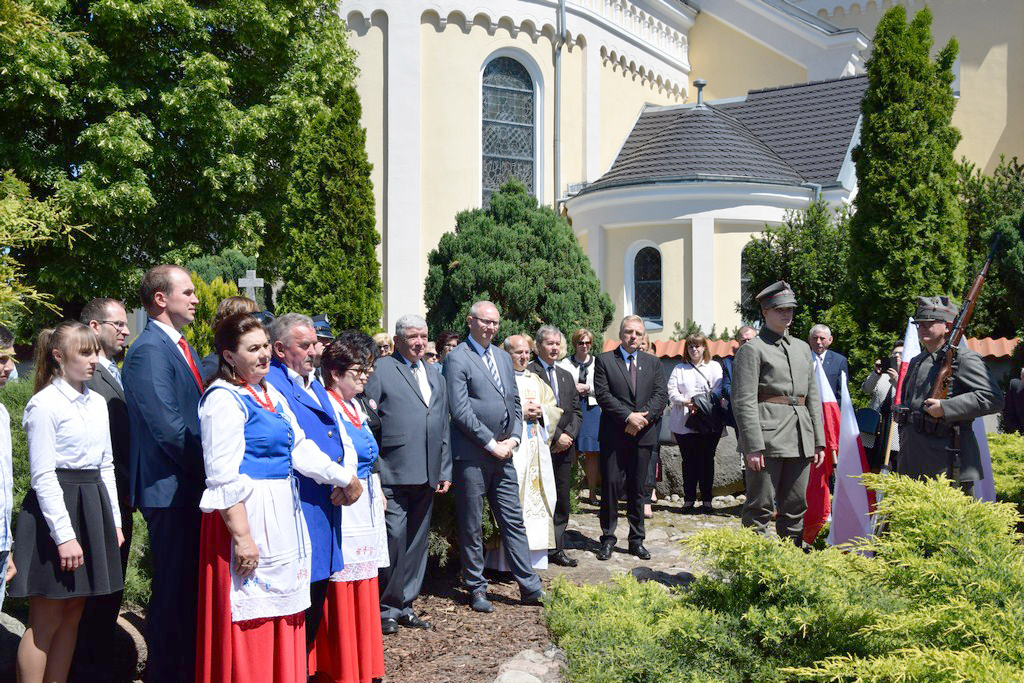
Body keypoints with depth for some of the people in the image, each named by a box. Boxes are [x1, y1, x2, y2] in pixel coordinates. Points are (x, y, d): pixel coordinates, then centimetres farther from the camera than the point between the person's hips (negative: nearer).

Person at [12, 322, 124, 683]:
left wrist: (113, 520, 13)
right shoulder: (45, 404, -10)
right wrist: (64, 535, -17)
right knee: (46, 619, 0)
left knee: (73, 613, 12)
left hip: (93, 510, 7)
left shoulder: (97, 403, 11)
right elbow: (43, 476, -14)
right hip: (54, 509, -7)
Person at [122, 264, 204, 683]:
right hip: (170, 490, -9)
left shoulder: (183, 348, 15)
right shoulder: (149, 351, -15)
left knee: (191, 586, 17)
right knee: (173, 589, 1)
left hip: (192, 489, 9)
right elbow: (168, 428, -22)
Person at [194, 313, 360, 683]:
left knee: (281, 611, 15)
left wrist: (345, 478, 10)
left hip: (283, 512, 9)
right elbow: (224, 476, -17)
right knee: (251, 615, -1)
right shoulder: (223, 399, -13)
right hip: (247, 514, -9)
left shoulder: (270, 393, 12)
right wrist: (242, 536, -19)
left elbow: (300, 449, 14)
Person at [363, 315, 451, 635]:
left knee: (417, 542, 12)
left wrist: (445, 470, 16)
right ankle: (385, 608, 9)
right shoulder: (379, 370, -2)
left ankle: (405, 605, 23)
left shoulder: (435, 377, 18)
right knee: (394, 539, -6)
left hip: (426, 476, 6)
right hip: (393, 475, -6)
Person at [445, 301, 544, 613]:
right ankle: (476, 588, 17)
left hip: (503, 452, 6)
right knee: (472, 527, 5)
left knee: (514, 522, 9)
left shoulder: (504, 358, 16)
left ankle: (530, 587, 14)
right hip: (471, 456, -6)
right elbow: (460, 410, -14)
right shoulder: (457, 359, -7)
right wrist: (491, 443, -13)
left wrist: (513, 438, 3)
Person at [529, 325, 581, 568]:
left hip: (564, 448, 6)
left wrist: (569, 435, -1)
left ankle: (557, 548, 17)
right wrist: (555, 437, -12)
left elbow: (577, 411, 16)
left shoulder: (567, 376, 18)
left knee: (562, 500, 9)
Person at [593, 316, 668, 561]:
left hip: (643, 434, 3)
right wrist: (628, 417, -16)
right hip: (614, 435, -2)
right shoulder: (604, 360, 3)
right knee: (611, 485, -1)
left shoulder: (653, 363, 12)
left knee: (638, 489, 9)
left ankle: (637, 540, 17)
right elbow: (603, 395, -7)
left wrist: (643, 417, -12)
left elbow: (661, 395, 3)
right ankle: (608, 538, 10)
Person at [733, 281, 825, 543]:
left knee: (796, 505, 11)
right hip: (767, 436, -7)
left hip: (800, 438, 7)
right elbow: (744, 402, -11)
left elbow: (813, 397, 19)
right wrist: (753, 446, -17)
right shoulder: (752, 349, -3)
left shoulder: (802, 348, 18)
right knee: (760, 506, -3)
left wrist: (819, 441, 12)